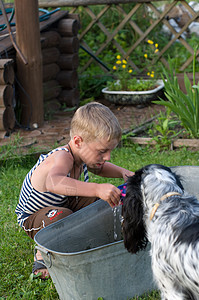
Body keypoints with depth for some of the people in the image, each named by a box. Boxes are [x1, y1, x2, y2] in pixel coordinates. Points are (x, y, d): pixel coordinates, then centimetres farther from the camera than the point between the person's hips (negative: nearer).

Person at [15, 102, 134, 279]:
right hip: (33, 218, -8)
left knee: (101, 200, -5)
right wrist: (97, 189, -73)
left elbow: (99, 168, 14)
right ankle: (43, 255, -11)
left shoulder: (80, 154, -12)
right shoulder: (62, 158, -38)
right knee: (62, 217, -38)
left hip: (62, 203, 8)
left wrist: (122, 173, -6)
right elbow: (53, 183, -63)